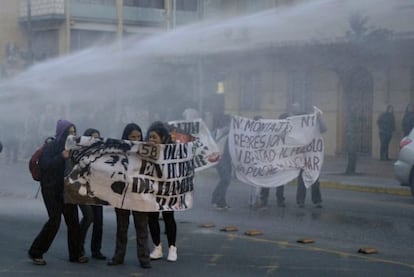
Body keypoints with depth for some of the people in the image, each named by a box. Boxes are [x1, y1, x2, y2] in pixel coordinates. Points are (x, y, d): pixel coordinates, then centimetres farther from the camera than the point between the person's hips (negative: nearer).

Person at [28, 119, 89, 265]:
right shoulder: (51, 146, -6)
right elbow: (44, 164, -17)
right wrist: (61, 157, -27)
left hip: (67, 188, 6)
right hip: (51, 189, -6)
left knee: (73, 220, 1)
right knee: (54, 220, -12)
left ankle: (75, 254, 11)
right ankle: (36, 252, 2)